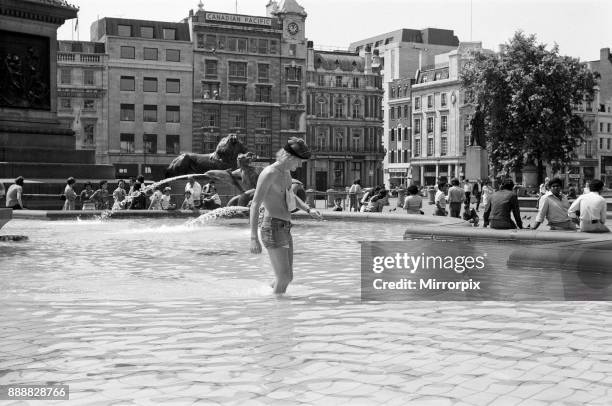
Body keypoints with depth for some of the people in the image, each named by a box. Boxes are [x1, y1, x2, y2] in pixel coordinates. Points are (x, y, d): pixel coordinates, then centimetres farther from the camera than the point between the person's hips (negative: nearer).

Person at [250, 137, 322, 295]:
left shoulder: (286, 172, 14)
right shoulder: (269, 173, -15)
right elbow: (255, 205, -18)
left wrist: (309, 210, 17)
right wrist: (254, 238, -24)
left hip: (285, 229, 9)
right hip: (273, 229, -9)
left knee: (288, 277, 13)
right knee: (284, 278, -11)